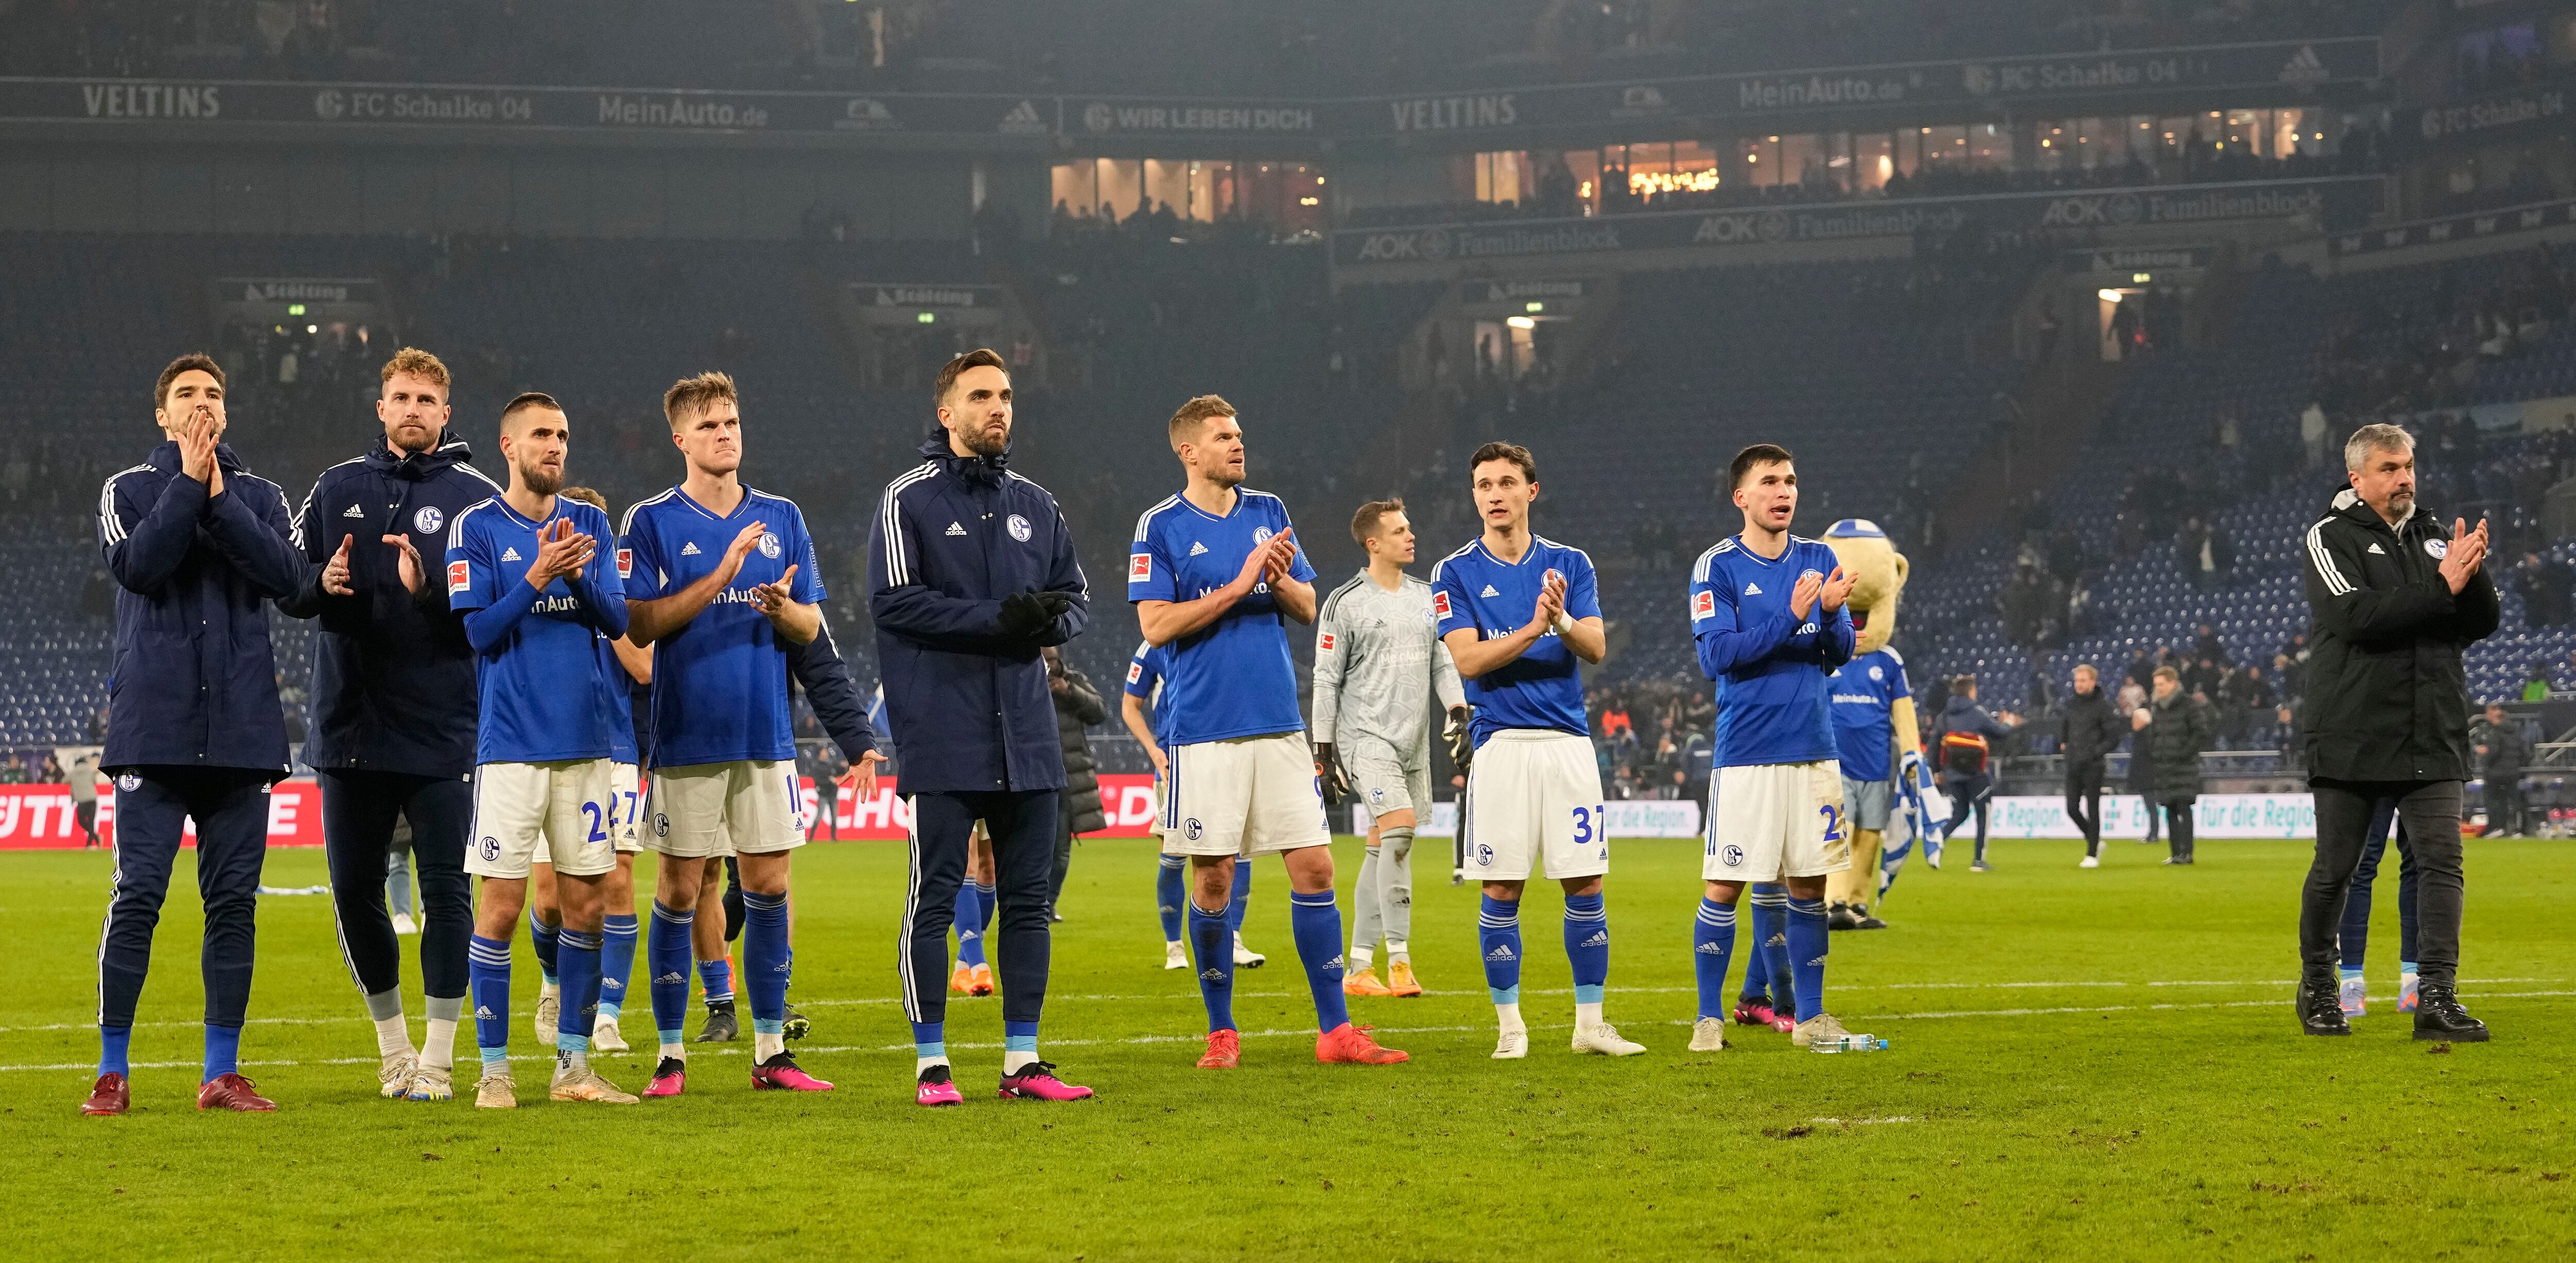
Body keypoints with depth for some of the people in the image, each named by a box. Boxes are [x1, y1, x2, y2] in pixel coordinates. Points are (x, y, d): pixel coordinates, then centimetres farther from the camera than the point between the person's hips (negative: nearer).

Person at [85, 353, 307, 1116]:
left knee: (234, 901, 2)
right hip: (153, 729, -2)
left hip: (242, 731, 2)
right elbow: (137, 565, -10)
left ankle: (223, 1073, 8)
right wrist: (188, 485, -9)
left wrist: (218, 497, -7)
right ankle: (113, 1072, -1)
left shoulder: (261, 497, 14)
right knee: (137, 895, -7)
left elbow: (289, 577, -4)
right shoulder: (130, 490, 9)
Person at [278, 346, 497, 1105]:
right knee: (355, 892, 7)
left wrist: (429, 590, -23)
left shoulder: (477, 496, 0)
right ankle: (392, 1043, 22)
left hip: (442, 732, -3)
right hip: (350, 728, 3)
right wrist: (322, 585, -11)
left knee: (446, 893, -3)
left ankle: (436, 1057, 5)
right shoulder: (338, 488, 11)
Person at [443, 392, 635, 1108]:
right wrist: (537, 577, -19)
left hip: (587, 740, 4)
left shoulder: (590, 523, 11)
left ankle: (574, 1064, 12)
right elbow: (478, 631, -7)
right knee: (501, 906, -5)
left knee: (585, 903, 5)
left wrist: (578, 575, -14)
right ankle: (494, 1069, 2)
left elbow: (617, 620, 4)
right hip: (511, 745, -4)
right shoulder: (476, 529, 0)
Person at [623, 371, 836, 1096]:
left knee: (769, 888, 3)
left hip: (765, 731, 3)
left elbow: (812, 627, 12)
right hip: (686, 734, -3)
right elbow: (640, 625, -9)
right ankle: (670, 1055, 8)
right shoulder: (651, 522, 0)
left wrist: (782, 608, -11)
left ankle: (770, 1054, 10)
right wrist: (721, 578, -18)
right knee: (678, 892, 0)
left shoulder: (782, 519, 11)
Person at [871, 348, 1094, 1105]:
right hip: (943, 737, -5)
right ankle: (931, 1063, 3)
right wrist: (997, 619, -18)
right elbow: (894, 600, -11)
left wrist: (1051, 618, -7)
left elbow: (1078, 596, 17)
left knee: (1028, 898, 6)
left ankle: (1022, 1060, 12)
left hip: (1027, 734, 5)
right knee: (933, 899, -3)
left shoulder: (1035, 505, 15)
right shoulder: (910, 500, -2)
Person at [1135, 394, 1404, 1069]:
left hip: (1279, 726, 4)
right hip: (1204, 730, -4)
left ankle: (1335, 1028, 4)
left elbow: (1307, 608, 13)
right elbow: (1157, 624, -10)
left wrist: (1281, 582, -8)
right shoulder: (1161, 527, -1)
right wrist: (1239, 587, -14)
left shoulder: (1269, 513, 12)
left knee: (1315, 866, -1)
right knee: (1213, 879, 0)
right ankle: (1222, 1032, 12)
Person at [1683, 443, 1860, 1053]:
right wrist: (1791, 618, -21)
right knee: (1725, 886, -4)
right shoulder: (1717, 567, -3)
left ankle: (1810, 1015, 16)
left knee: (1809, 885, 7)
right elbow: (1718, 655, -13)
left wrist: (1830, 613, -15)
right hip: (1746, 752, -4)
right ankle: (1709, 1018, 5)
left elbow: (1839, 654, 6)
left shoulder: (1819, 561, 10)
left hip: (1815, 749, 4)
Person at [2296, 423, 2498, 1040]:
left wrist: (2473, 575, -13)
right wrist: (2441, 587, -21)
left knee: (2441, 860, -7)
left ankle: (2436, 998, -9)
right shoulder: (2331, 537, -2)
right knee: (2335, 870, 4)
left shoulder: (2435, 535, 12)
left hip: (2432, 735, 4)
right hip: (2352, 734, -3)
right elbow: (2356, 616, -19)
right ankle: (2317, 989, 22)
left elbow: (2483, 624, 8)